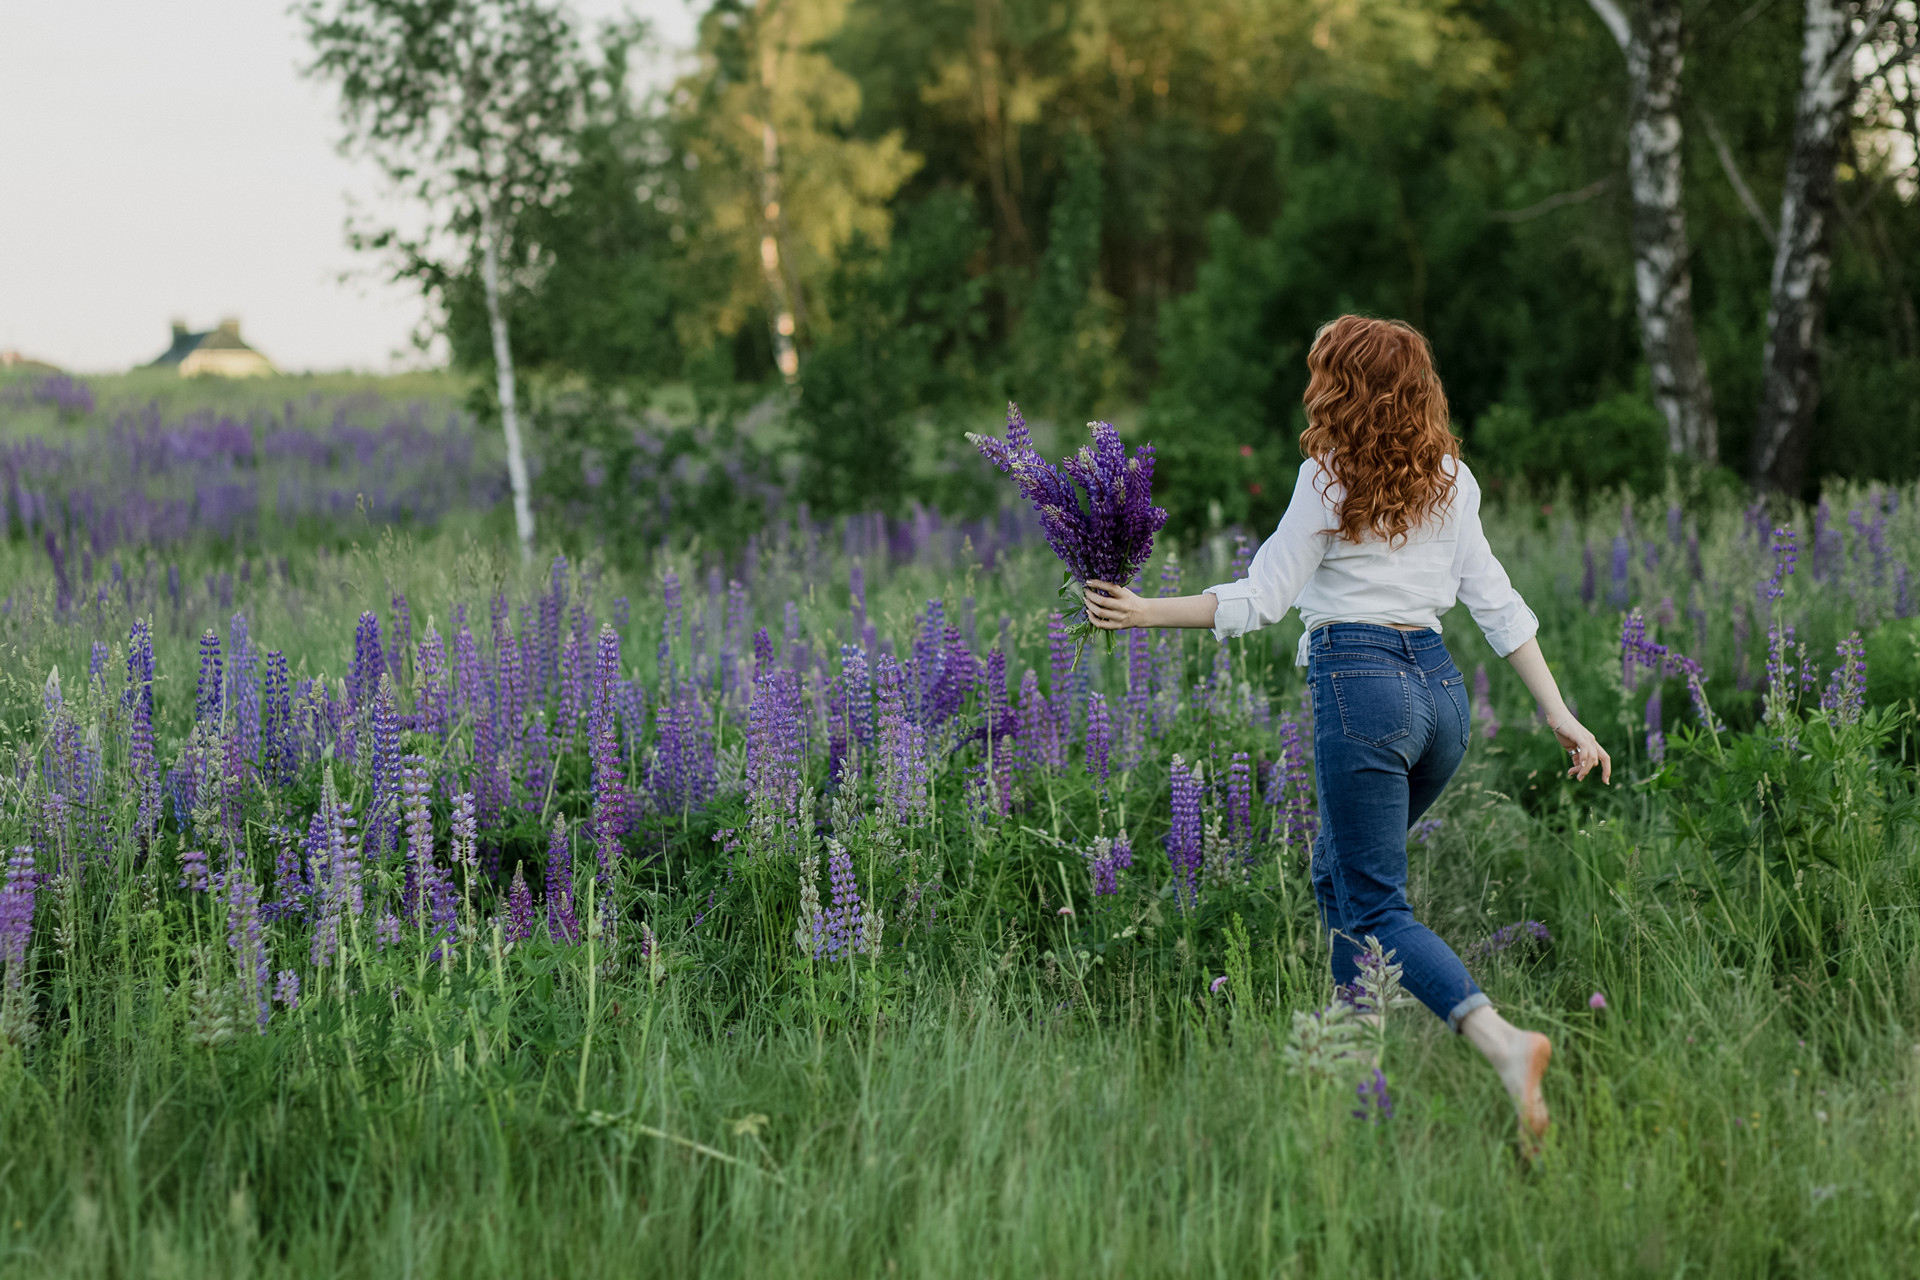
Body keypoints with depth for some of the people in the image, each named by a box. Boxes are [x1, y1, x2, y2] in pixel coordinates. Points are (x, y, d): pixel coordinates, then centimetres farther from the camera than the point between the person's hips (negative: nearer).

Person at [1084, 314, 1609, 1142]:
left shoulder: (1331, 477, -5)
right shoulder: (1447, 479, 12)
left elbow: (1263, 598, -7)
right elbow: (1496, 602, 10)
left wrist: (1146, 613, -2)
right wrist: (1559, 714, 10)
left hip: (1361, 684, -7)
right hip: (1440, 686, 7)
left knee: (1375, 907, -7)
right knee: (1338, 873, 23)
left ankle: (1504, 1042, -27)